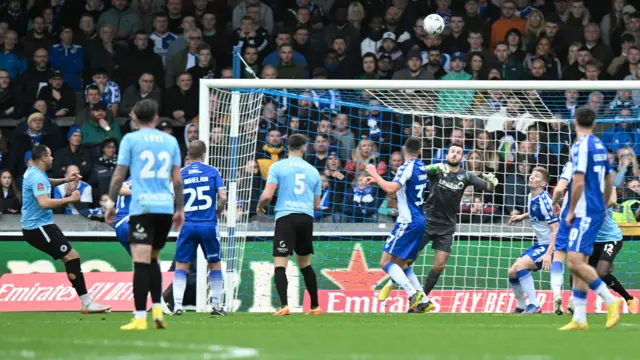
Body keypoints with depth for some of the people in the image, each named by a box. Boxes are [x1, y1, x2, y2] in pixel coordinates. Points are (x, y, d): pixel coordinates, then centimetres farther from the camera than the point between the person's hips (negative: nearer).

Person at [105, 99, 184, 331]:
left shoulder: (130, 139, 2)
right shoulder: (170, 141, 12)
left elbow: (119, 175, -1)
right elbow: (177, 179, 12)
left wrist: (110, 203, 7)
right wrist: (180, 209, 18)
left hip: (142, 207, -4)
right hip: (166, 206, 4)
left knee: (141, 262, -9)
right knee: (153, 260, 18)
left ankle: (140, 318, -15)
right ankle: (157, 309, 7)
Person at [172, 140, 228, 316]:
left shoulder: (180, 174, 2)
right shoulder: (212, 172, 0)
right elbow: (223, 197, -7)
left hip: (188, 225, 0)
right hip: (209, 225, 0)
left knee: (181, 266, 7)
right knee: (215, 264, 15)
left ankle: (177, 305, -5)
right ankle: (216, 305, 14)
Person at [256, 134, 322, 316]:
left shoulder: (278, 167, 1)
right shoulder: (312, 171, 13)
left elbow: (267, 195, -8)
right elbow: (317, 205, 18)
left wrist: (260, 206, 14)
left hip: (286, 217, -4)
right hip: (307, 218, 4)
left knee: (280, 265, -7)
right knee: (305, 264, 18)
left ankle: (284, 306, -23)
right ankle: (315, 306, 22)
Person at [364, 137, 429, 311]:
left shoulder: (407, 167, -13)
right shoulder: (421, 166, 13)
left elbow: (391, 189, -25)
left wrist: (375, 175, -13)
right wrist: (378, 181, 23)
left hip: (408, 222, -9)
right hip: (418, 220, 9)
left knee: (386, 262, -9)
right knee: (401, 263, 17)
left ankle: (413, 294, -23)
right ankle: (423, 299, 10)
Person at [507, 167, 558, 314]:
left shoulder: (545, 201, -21)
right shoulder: (531, 197, 4)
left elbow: (556, 229, -23)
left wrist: (549, 254, -30)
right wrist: (522, 216, 12)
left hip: (549, 246, -9)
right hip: (539, 244, 9)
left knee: (520, 265, -26)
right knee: (512, 272, 8)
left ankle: (534, 306, -22)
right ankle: (521, 307, 28)